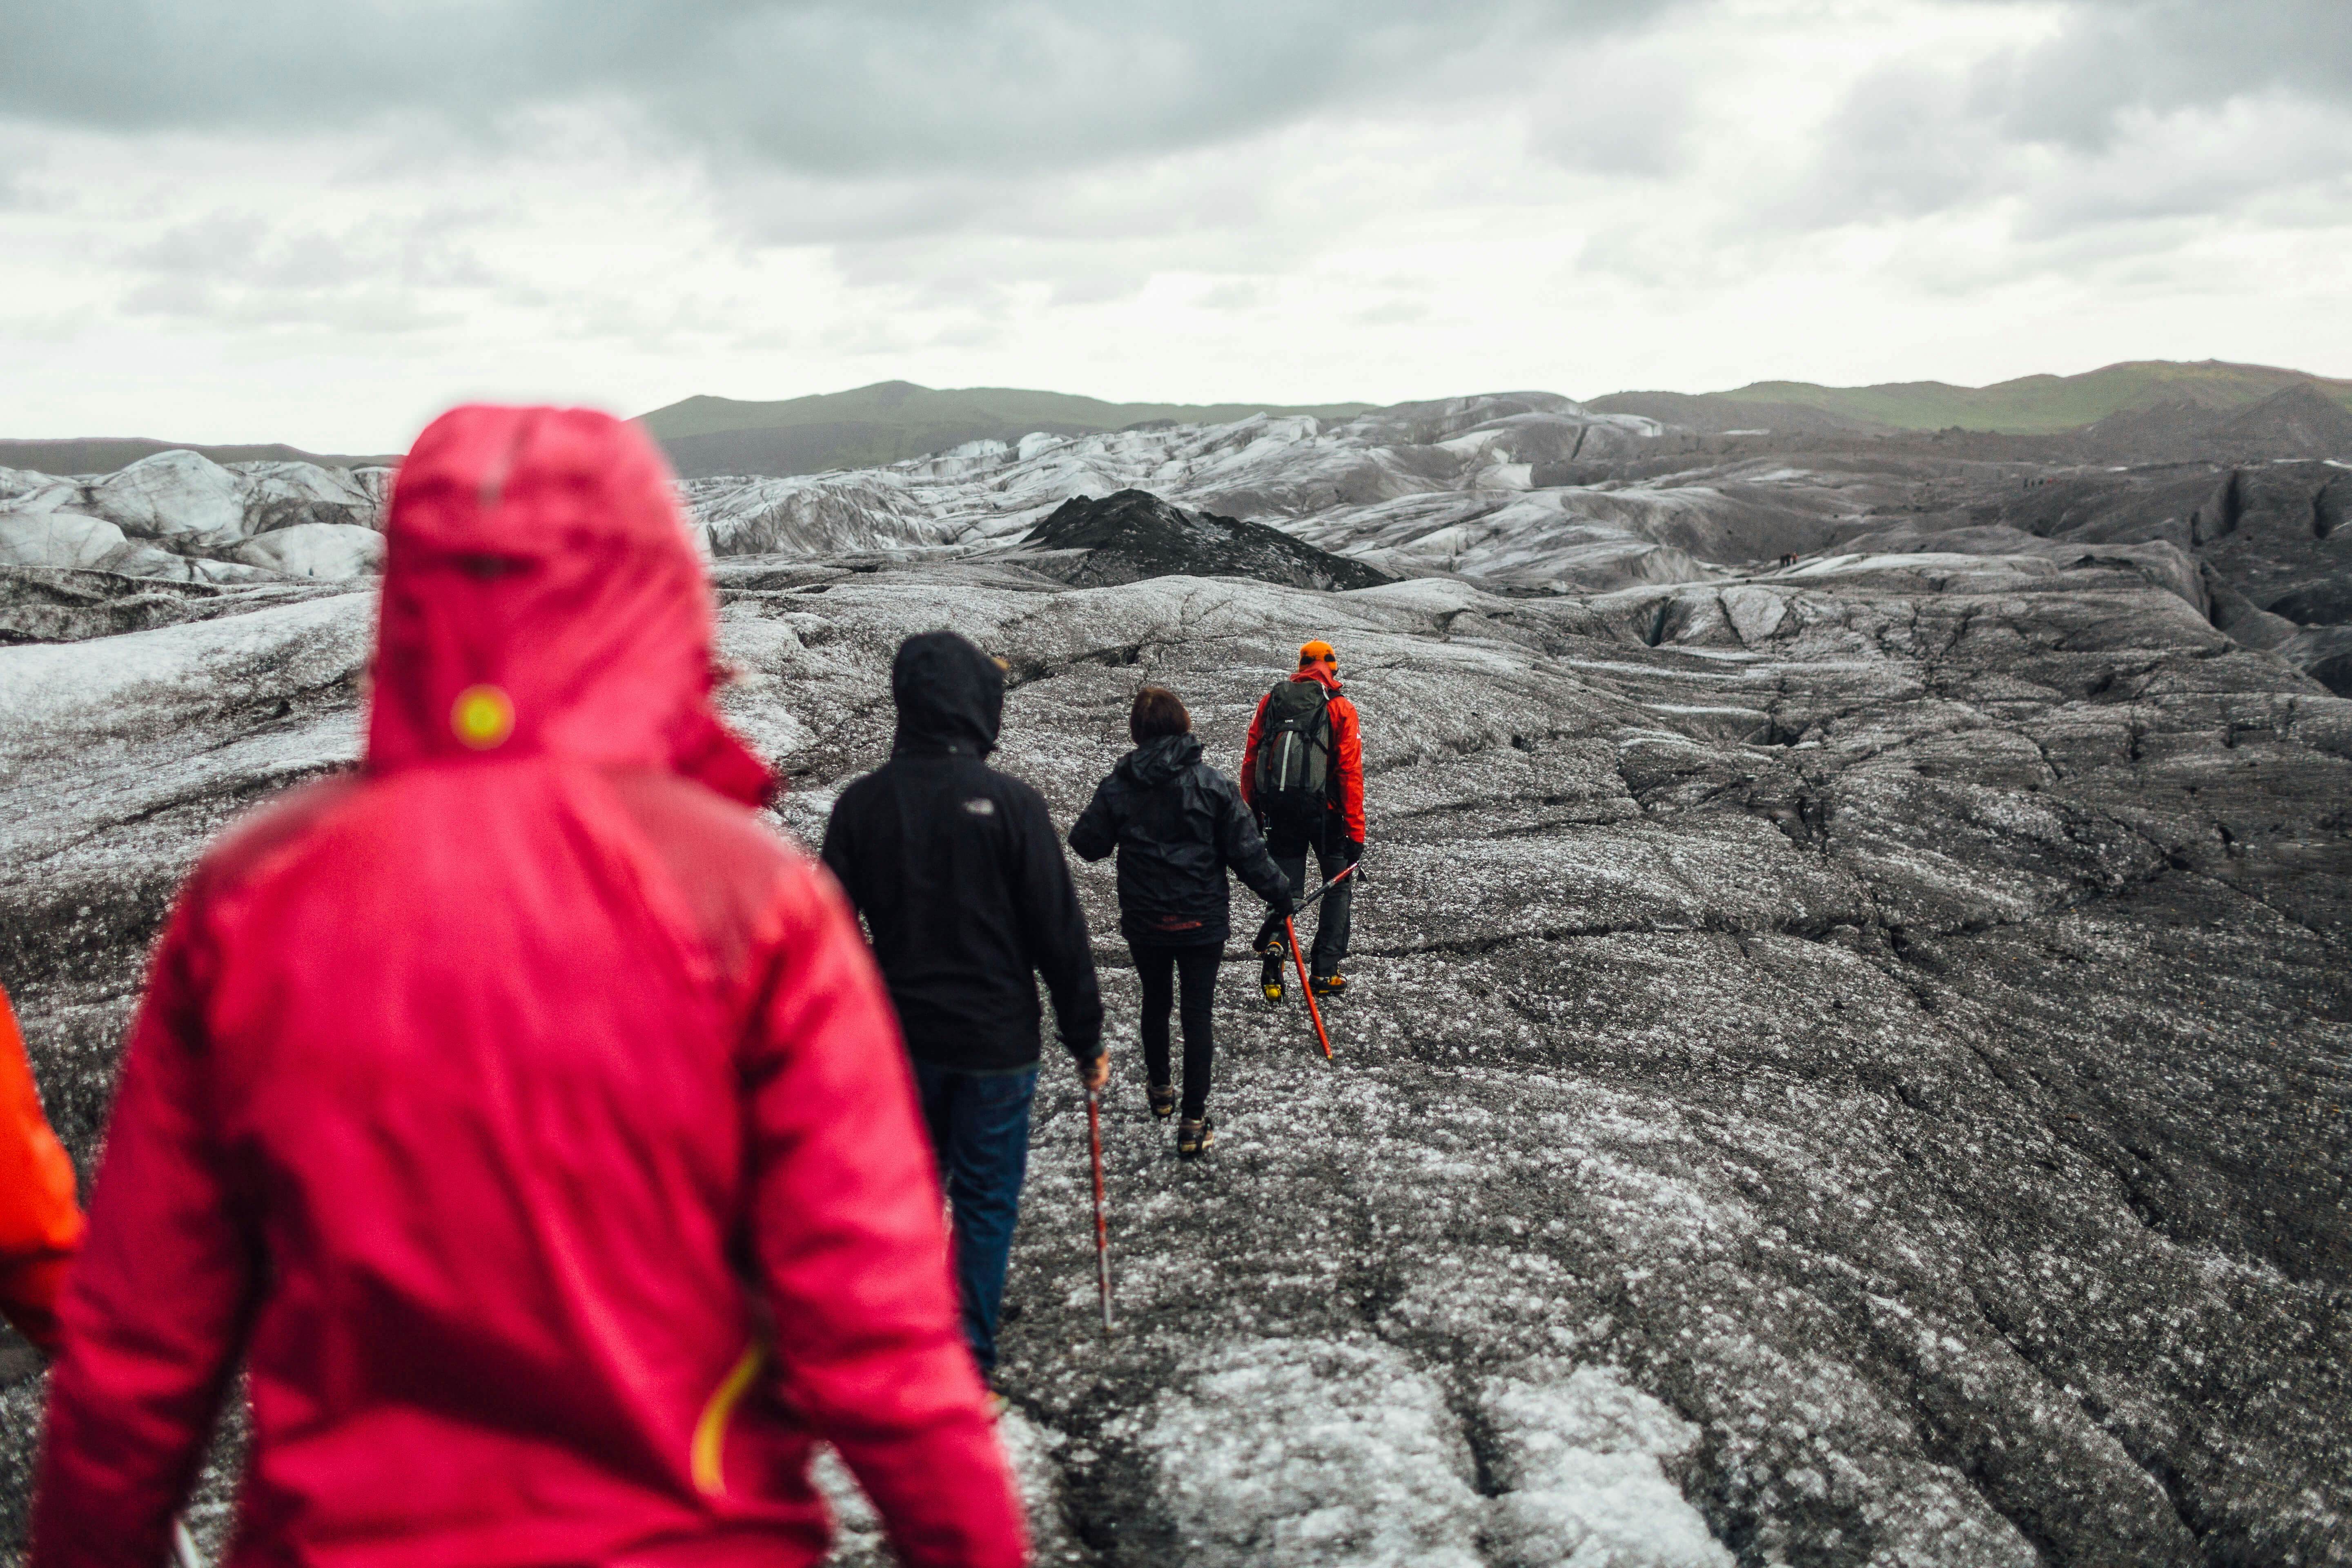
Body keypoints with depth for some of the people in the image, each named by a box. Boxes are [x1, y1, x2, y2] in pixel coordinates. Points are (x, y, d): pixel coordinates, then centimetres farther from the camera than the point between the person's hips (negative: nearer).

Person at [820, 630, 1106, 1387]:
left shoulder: (860, 804, -2)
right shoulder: (1009, 802, -13)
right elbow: (1059, 932, -11)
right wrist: (1087, 1040, -1)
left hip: (897, 1040, 4)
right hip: (996, 1040, -3)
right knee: (986, 1199, 8)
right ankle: (966, 1368, 11)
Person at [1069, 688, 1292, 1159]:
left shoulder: (1117, 788, -9)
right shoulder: (1213, 784, -12)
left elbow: (1087, 845, 0)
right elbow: (1245, 851, -9)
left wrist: (1097, 817, 20)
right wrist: (1278, 892, 4)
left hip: (1143, 922, 2)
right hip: (1203, 921, -2)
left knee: (1155, 1002, 23)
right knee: (1197, 1015, 4)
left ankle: (1160, 1089, 42)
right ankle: (1193, 1124, 4)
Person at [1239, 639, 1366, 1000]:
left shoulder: (1271, 701, 9)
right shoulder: (1341, 709, -2)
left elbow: (1250, 760, 7)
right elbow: (1350, 773, -7)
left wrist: (1251, 814, 14)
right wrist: (1356, 832, -5)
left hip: (1278, 814, 3)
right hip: (1323, 812, -3)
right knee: (1339, 886, 14)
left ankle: (1274, 950, -15)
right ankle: (1325, 973, 8)